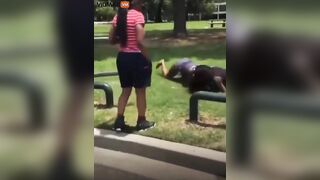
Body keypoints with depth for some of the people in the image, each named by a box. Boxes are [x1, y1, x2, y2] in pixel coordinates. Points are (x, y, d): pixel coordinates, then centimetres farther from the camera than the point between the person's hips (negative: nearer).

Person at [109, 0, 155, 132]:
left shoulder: (118, 16, 7)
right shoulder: (138, 15, -14)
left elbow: (112, 40, 8)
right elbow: (139, 41, -21)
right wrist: (147, 58, -12)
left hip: (122, 57, 6)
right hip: (136, 57, -6)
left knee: (126, 90, 17)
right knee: (140, 91, 8)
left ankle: (119, 121, 18)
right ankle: (141, 122, 19)